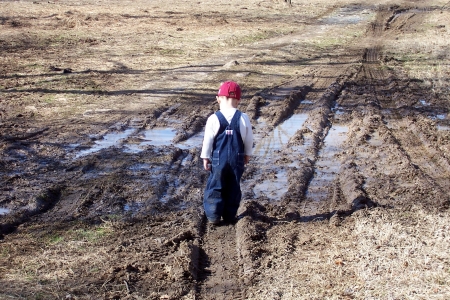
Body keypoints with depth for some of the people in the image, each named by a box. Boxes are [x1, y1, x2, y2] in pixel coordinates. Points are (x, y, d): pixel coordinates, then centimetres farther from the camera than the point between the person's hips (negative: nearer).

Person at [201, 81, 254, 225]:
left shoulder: (214, 119, -10)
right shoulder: (243, 118, -4)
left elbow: (208, 140, -6)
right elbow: (249, 140, 4)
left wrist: (205, 157, 4)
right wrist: (247, 154, 19)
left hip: (218, 159, -2)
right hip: (237, 159, 2)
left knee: (215, 186, 9)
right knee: (233, 188, 12)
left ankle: (213, 216, 10)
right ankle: (229, 216, 18)